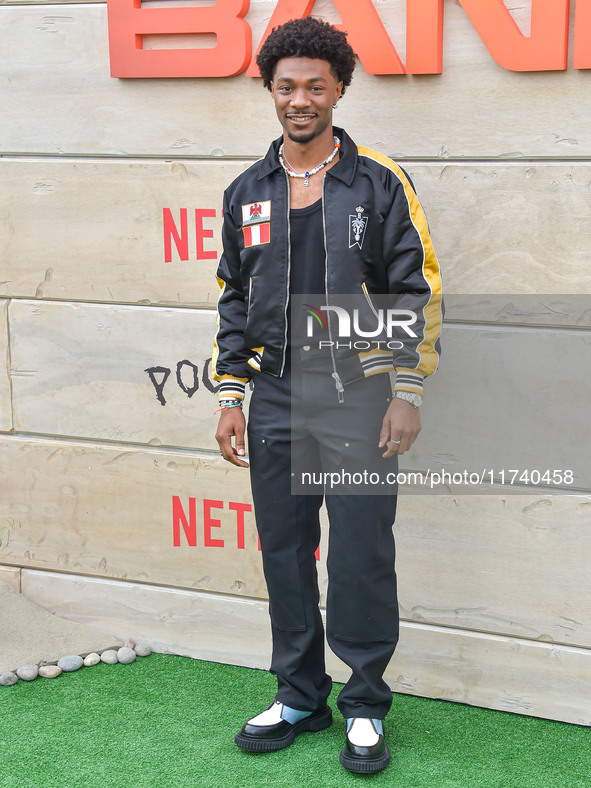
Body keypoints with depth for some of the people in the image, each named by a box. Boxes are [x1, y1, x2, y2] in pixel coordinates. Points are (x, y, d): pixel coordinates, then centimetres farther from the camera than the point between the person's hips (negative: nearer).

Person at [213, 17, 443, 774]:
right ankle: (299, 697, 26)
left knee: (361, 558, -1)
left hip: (359, 400, -4)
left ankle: (364, 707, 16)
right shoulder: (246, 193, 9)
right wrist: (229, 396, 8)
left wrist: (408, 394, -8)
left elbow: (418, 294, -1)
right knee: (284, 555, 10)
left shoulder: (380, 184, -2)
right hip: (276, 402, 4)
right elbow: (233, 299, 14)